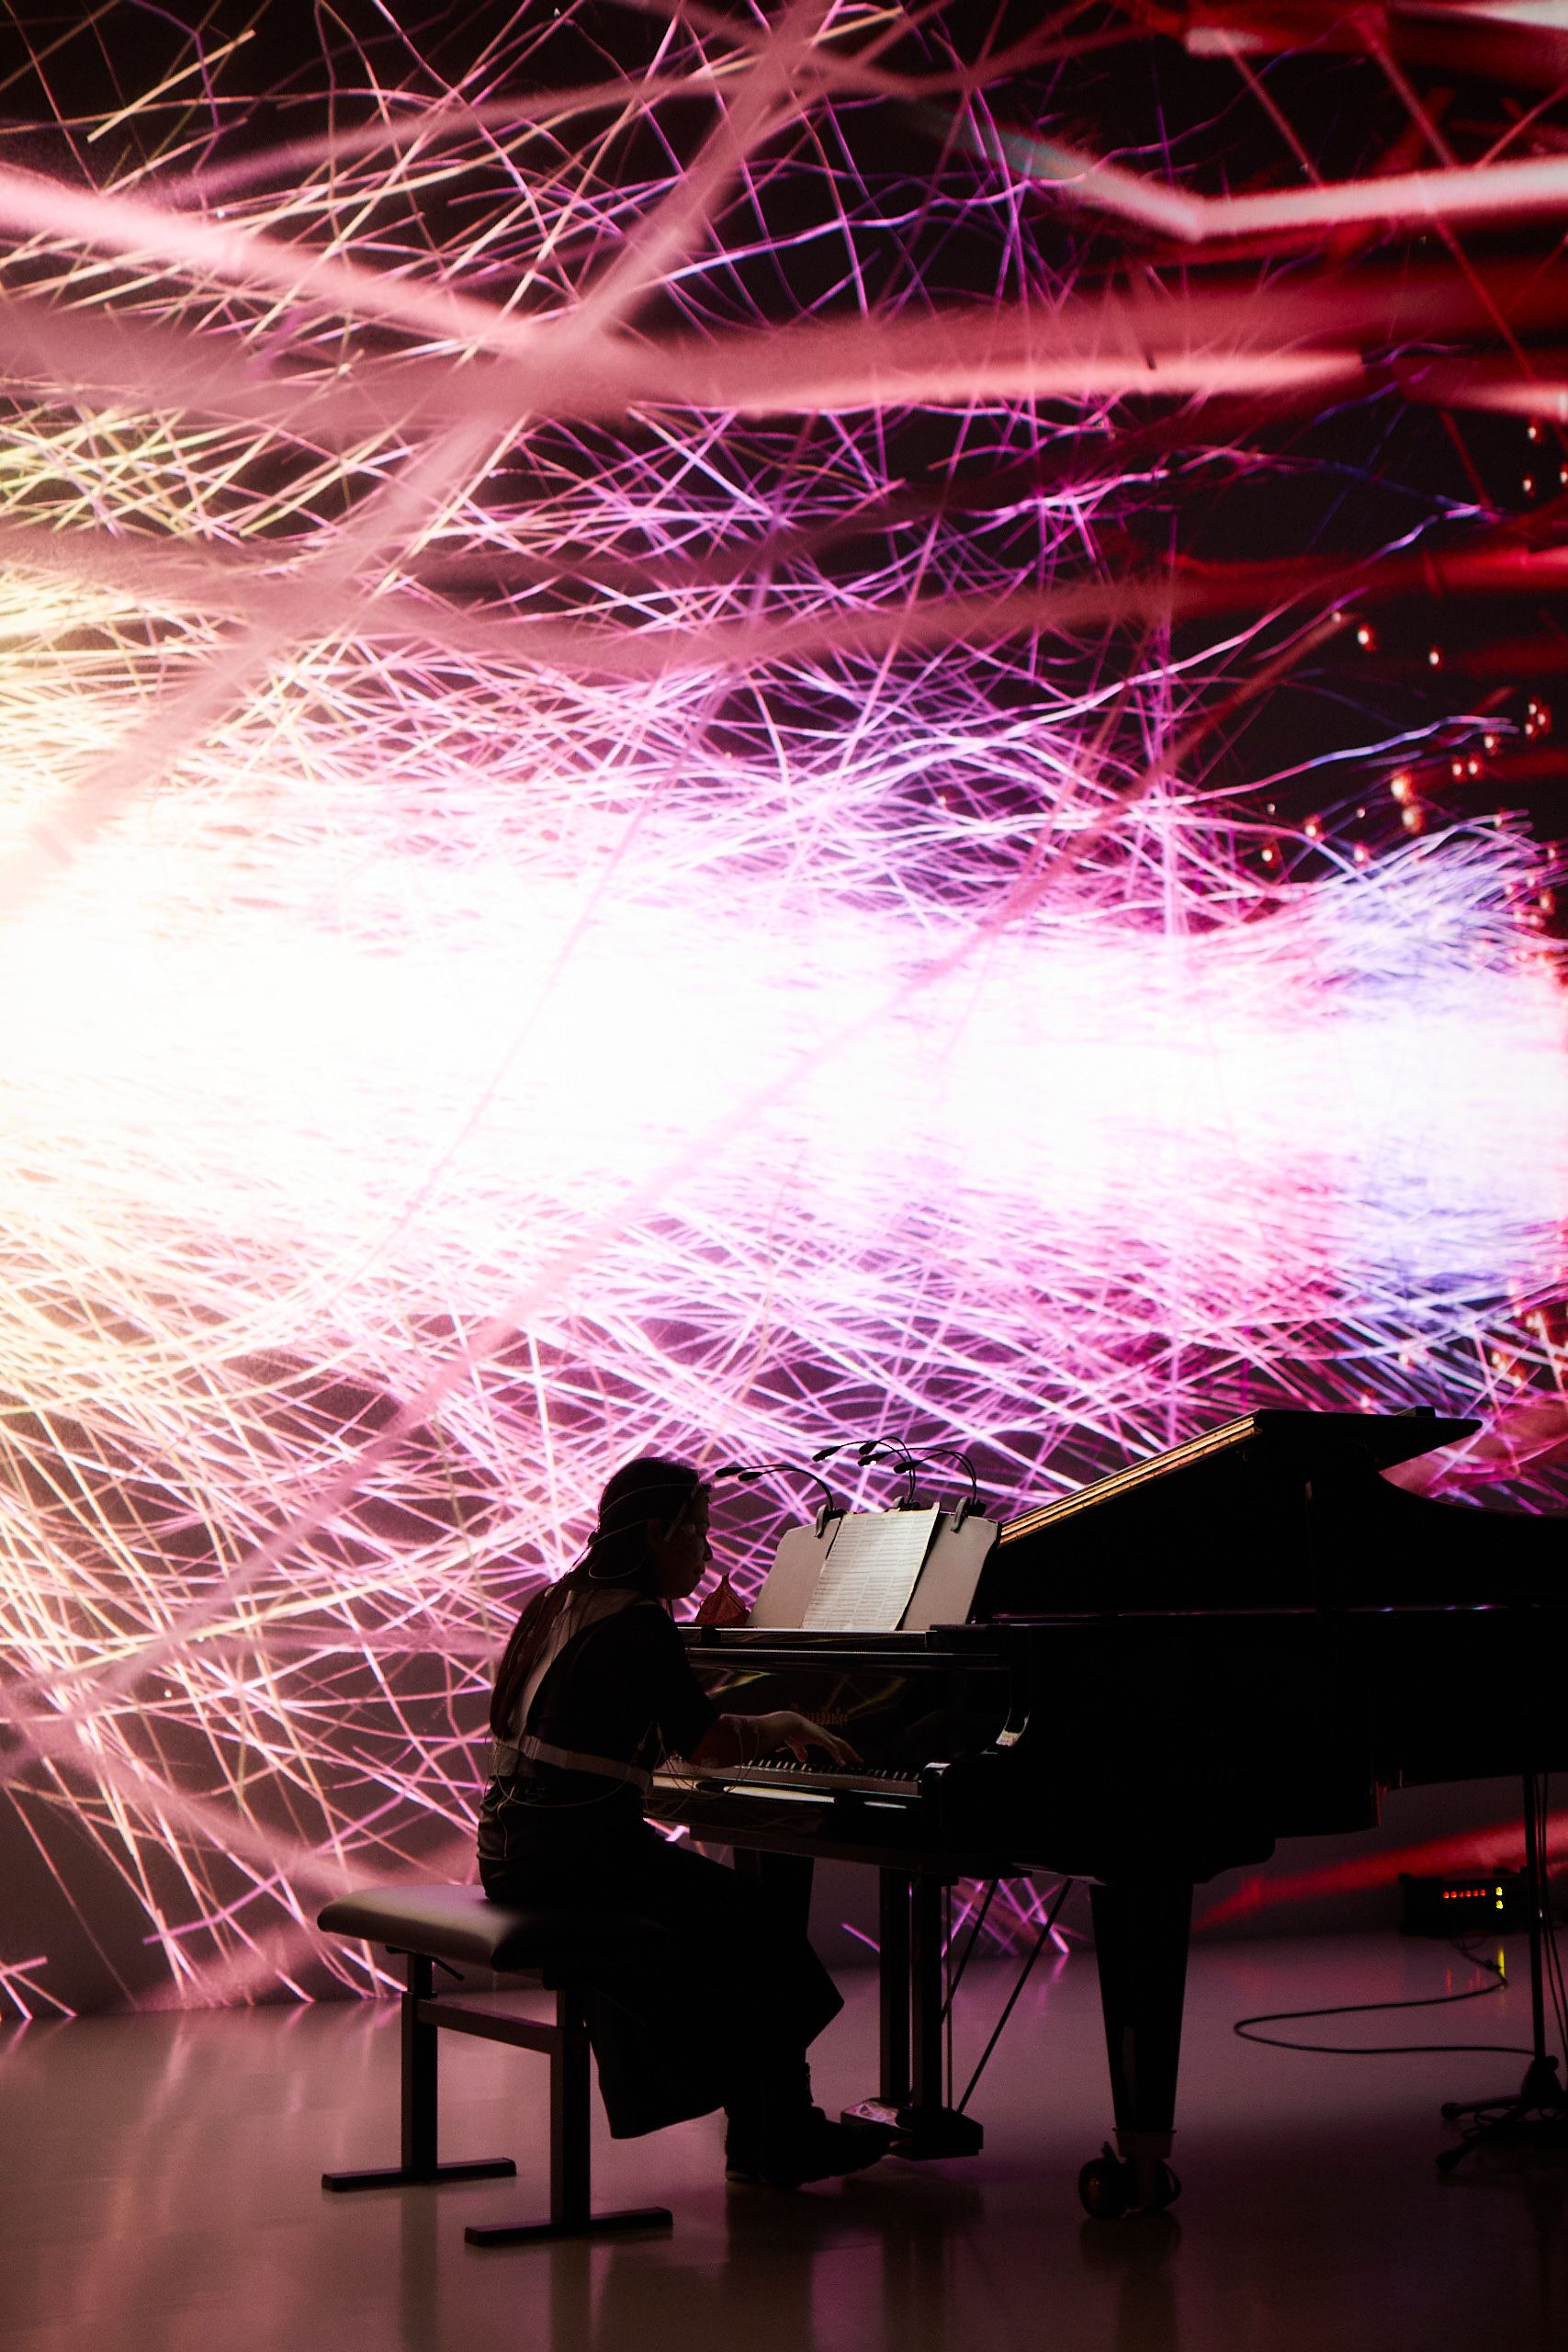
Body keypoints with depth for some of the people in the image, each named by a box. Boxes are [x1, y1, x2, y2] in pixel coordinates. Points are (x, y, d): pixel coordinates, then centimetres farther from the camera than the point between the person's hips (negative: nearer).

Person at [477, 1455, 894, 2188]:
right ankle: (779, 2141, 7)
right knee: (753, 1924, -1)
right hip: (572, 1853, -10)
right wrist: (784, 1725, 4)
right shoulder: (637, 1623, -13)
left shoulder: (562, 1603, 16)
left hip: (512, 1847, 10)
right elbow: (709, 1744, -14)